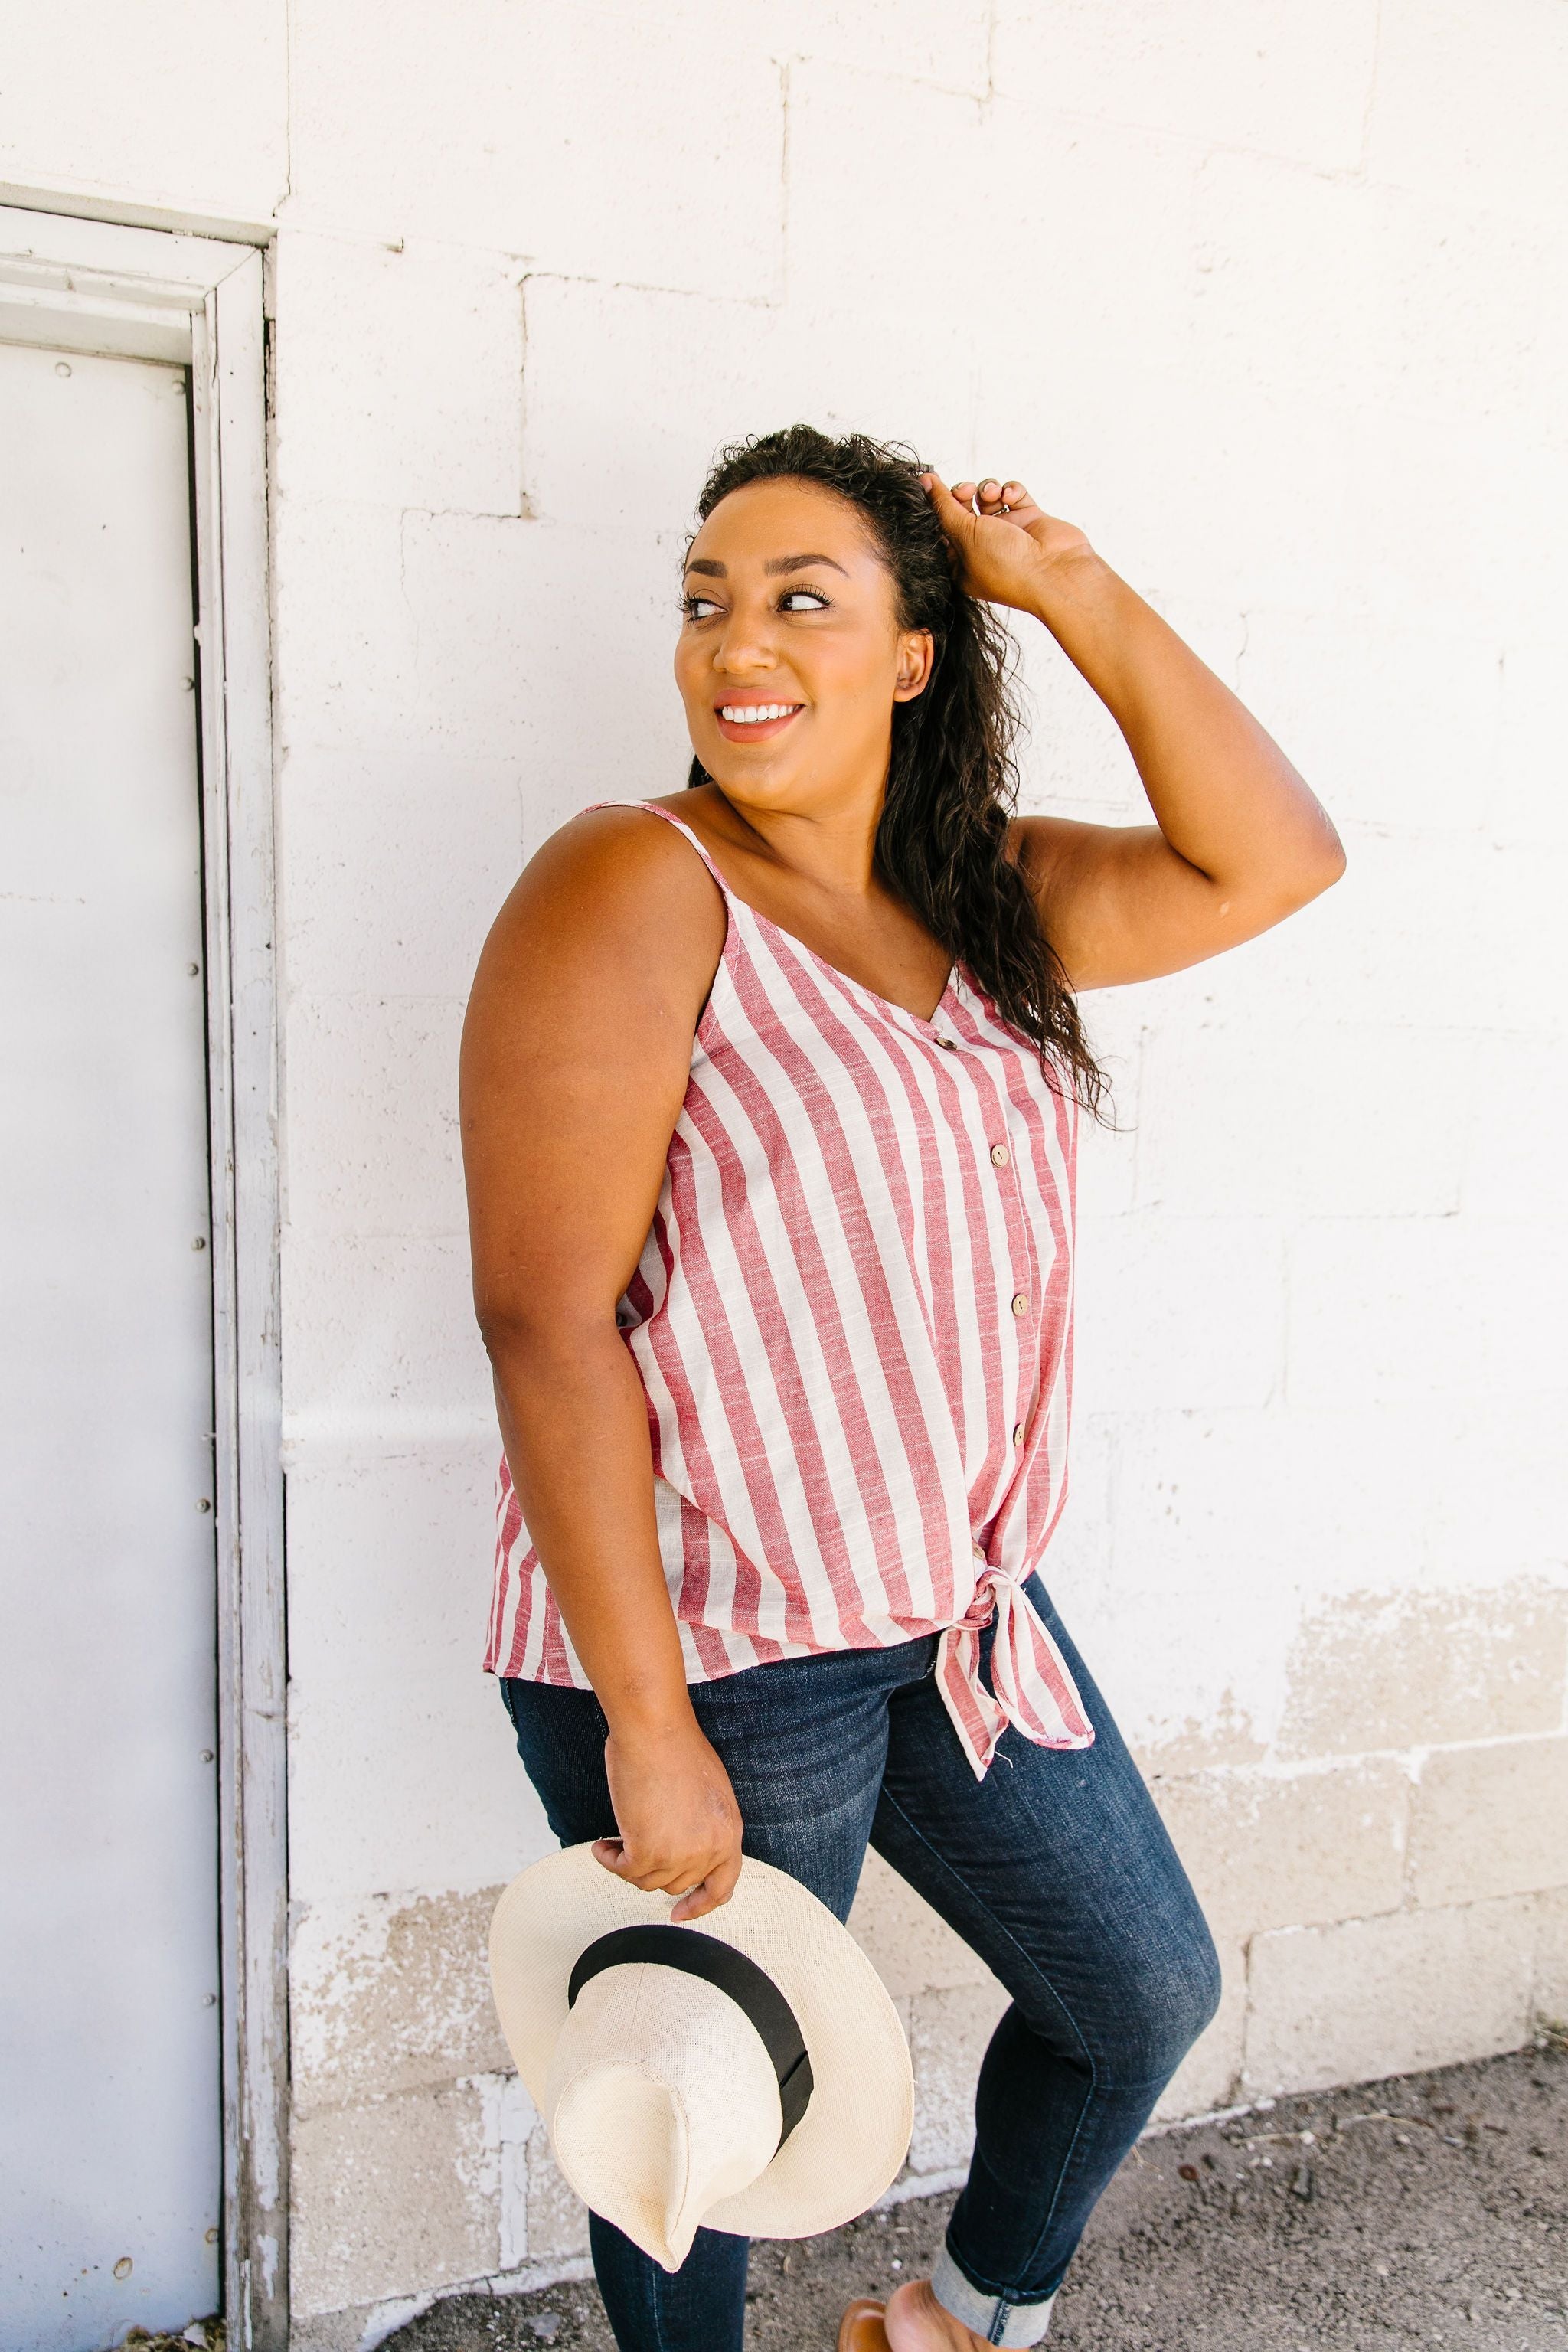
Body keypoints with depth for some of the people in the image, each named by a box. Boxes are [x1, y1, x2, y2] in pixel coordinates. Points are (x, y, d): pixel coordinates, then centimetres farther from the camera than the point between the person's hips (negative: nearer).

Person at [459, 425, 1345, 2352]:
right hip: (710, 1649, -7)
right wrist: (648, 1732, -21)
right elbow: (545, 1320, -22)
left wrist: (1075, 588, -4)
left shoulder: (981, 895, 6)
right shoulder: (635, 890, -17)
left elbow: (1274, 863, 1)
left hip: (959, 1604, 7)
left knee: (1146, 1994, 21)